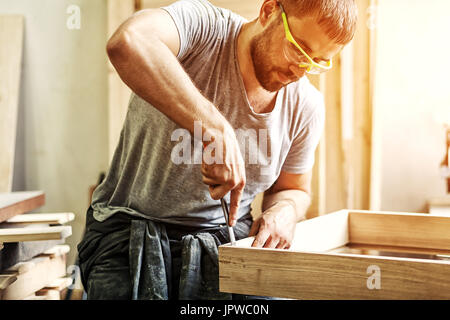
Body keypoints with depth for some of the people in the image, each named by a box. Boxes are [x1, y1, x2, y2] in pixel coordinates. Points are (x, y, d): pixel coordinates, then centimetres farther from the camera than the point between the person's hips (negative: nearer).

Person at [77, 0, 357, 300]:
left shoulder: (305, 106, -1)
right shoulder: (200, 25, -17)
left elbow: (293, 189, 16)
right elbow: (127, 43, -41)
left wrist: (284, 211, -10)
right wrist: (216, 131, -40)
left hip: (225, 241, 4)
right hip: (132, 231, -3)